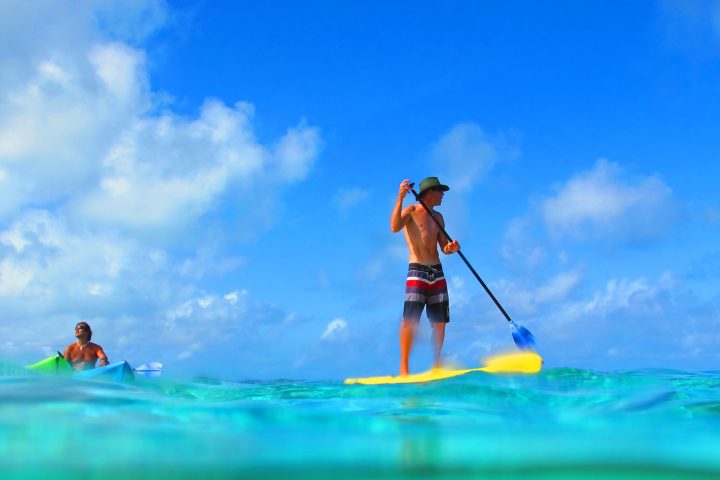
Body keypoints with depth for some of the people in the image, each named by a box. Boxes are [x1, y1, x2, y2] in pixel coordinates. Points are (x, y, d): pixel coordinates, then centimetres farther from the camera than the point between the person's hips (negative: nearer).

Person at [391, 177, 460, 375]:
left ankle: (437, 364, 15)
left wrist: (451, 248, -6)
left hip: (437, 273, 6)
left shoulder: (438, 217, 18)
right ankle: (404, 368, -8)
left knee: (440, 322, 5)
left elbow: (443, 247, 17)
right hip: (417, 272, -6)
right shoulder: (411, 211, -1)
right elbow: (394, 227, -21)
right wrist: (400, 198, -28)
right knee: (410, 321, -12)